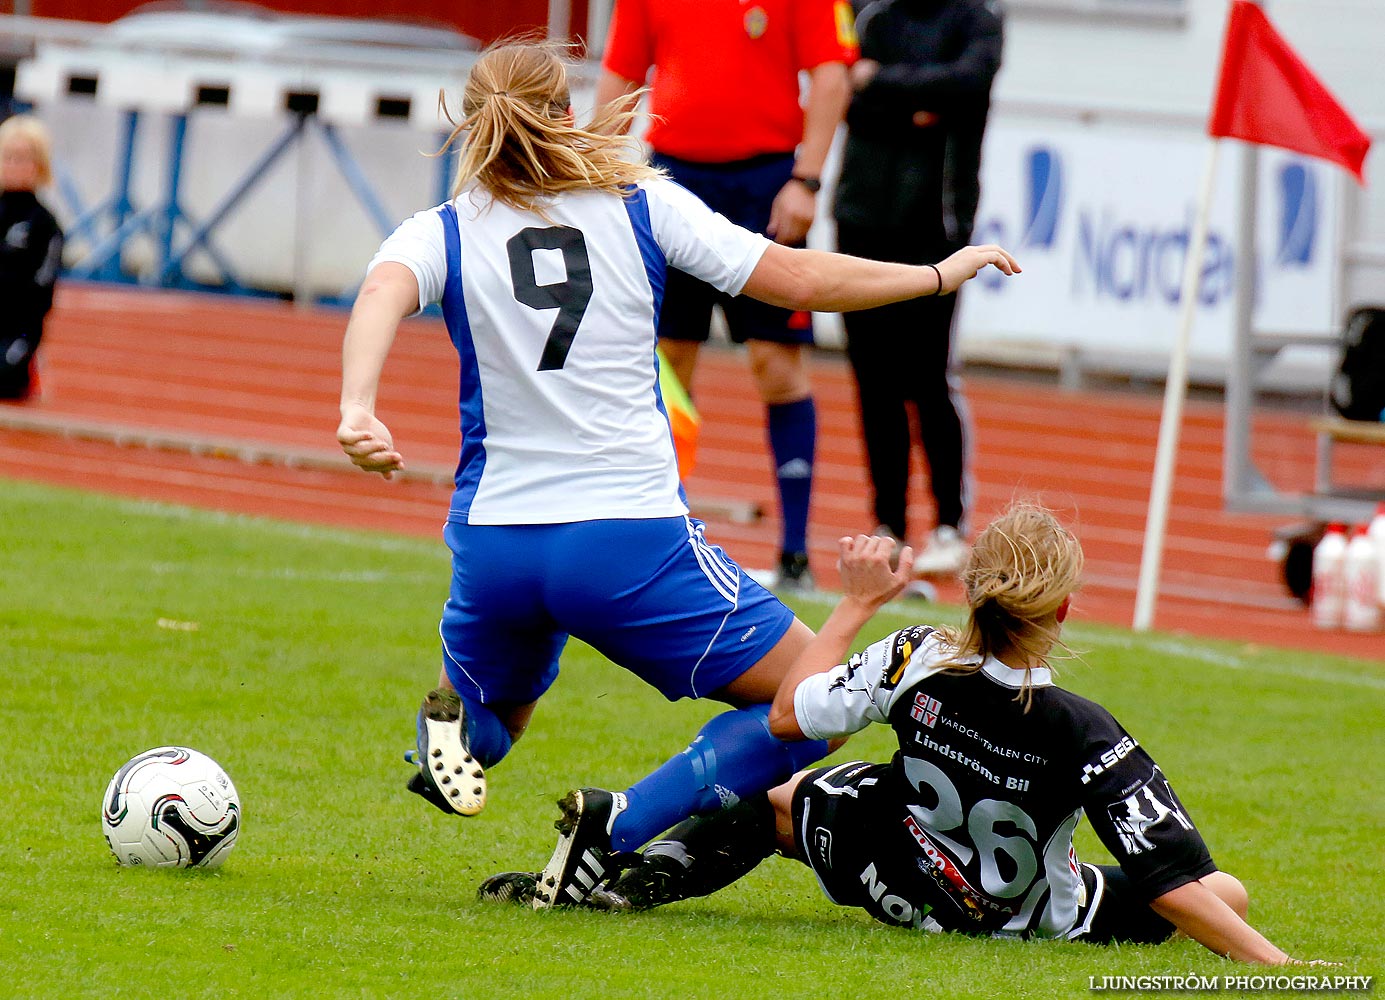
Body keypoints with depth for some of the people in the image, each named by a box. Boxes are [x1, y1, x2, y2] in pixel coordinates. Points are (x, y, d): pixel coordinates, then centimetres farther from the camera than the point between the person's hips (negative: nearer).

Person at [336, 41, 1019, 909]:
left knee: (491, 717, 31)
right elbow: (798, 281, 3)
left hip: (495, 538, 3)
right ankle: (619, 830, -11)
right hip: (632, 535, -3)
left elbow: (382, 295, -17)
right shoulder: (642, 205, 4)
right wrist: (941, 275, 16)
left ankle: (458, 729, -7)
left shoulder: (442, 234, 6)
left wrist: (357, 410, -34)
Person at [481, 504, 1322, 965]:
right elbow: (1173, 880, -31)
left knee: (780, 798, 29)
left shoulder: (915, 663, -23)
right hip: (1030, 920, -3)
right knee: (1227, 895, 10)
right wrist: (1272, 961, -25)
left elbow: (788, 716, -7)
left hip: (897, 884, 3)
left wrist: (858, 604, 1)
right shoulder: (1084, 735, -31)